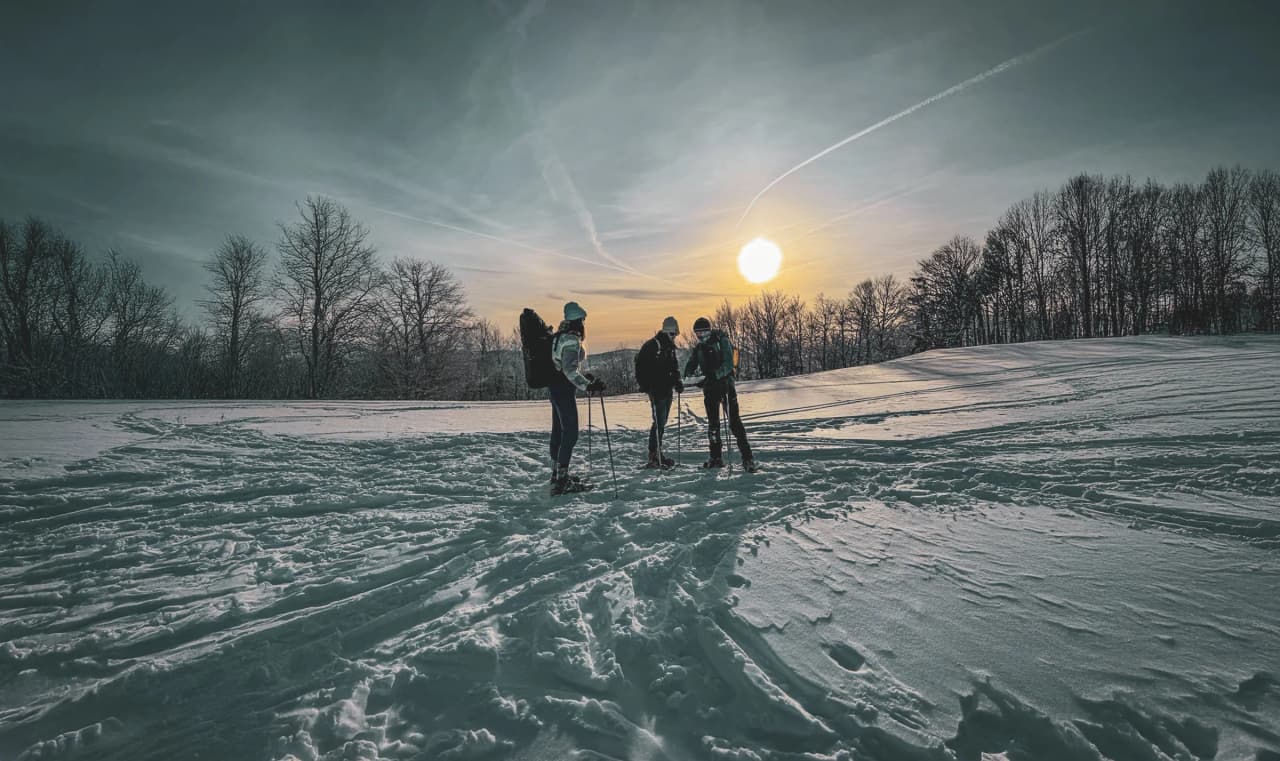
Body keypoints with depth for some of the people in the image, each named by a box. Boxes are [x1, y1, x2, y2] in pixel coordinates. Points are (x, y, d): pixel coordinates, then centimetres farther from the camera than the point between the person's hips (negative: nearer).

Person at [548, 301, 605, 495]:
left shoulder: (559, 337, 13)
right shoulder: (571, 339, -17)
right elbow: (570, 370, -26)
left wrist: (585, 377, 31)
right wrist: (588, 385, -32)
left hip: (554, 387, 10)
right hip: (564, 389, -10)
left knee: (558, 431, 17)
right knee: (570, 433, -8)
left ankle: (557, 473, 29)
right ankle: (561, 481, -8)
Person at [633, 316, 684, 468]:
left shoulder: (670, 348, 16)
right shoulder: (651, 346, -12)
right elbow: (641, 366, -15)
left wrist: (677, 381, 11)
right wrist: (646, 386, -21)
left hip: (667, 390, 9)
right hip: (656, 391, -9)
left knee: (662, 422, 13)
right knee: (659, 422, -12)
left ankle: (657, 453, 21)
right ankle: (654, 457, -8)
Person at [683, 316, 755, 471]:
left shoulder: (722, 341, -6)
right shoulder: (699, 347, 11)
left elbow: (728, 364, -17)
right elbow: (691, 366, 11)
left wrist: (715, 374, -31)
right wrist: (689, 377, -12)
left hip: (725, 383, -5)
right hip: (710, 387, 6)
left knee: (734, 421, -10)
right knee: (712, 423, 7)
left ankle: (748, 458, -8)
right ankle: (716, 458, 15)